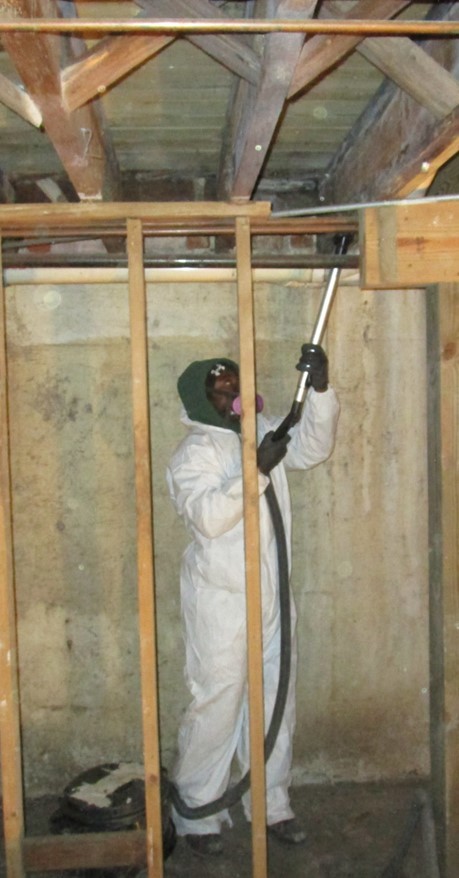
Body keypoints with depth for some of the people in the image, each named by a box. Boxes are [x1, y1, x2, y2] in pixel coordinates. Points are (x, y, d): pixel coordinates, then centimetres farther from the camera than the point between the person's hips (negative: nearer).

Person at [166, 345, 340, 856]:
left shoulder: (263, 431, 8)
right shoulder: (194, 452, -13)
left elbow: (313, 447, 0)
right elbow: (208, 515, -27)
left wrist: (320, 390, -13)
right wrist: (257, 470, -31)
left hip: (271, 595, 7)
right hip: (221, 599, -7)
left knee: (275, 701, 14)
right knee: (217, 705, 2)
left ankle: (270, 804, 31)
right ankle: (196, 814, 20)